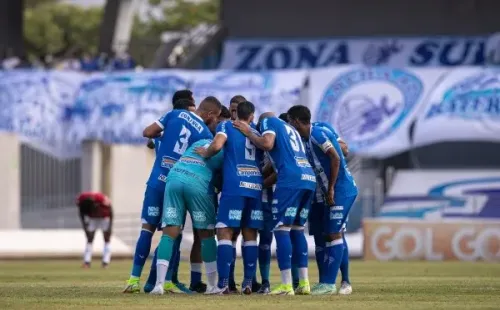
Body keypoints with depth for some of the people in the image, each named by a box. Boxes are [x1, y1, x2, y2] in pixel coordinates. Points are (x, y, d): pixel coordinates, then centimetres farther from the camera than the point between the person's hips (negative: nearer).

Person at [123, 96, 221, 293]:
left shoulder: (175, 114, 3)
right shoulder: (206, 135, -3)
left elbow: (147, 133, 1)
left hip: (157, 181, 2)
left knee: (148, 227, 6)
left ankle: (135, 279, 1)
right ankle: (166, 281, 4)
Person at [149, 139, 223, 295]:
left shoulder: (200, 142, 31)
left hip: (174, 178, 4)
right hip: (197, 183, -4)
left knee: (169, 234, 2)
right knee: (206, 234, 13)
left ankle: (159, 284, -10)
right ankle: (212, 285, 17)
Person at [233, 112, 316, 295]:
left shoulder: (268, 121, 11)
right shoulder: (291, 129, 34)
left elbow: (267, 144, -8)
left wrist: (248, 133, 8)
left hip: (291, 180, -8)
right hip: (309, 178, 8)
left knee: (281, 229, -5)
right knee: (297, 229, 16)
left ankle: (287, 285, -11)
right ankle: (304, 283, 11)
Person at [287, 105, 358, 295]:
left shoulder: (317, 134, -14)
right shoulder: (306, 139, 14)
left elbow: (335, 158, -20)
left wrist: (331, 189, -18)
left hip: (341, 191, -10)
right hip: (324, 194, 10)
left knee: (333, 234, -10)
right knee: (320, 237, 9)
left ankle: (329, 284, -10)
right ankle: (325, 283, 13)